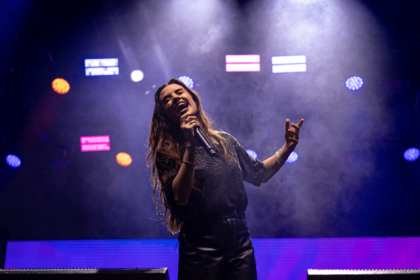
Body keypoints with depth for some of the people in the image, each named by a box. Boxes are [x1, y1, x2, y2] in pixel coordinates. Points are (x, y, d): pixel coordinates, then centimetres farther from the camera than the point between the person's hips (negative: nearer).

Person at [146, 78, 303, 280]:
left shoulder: (225, 141, 9)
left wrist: (287, 148, 9)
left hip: (240, 242, 4)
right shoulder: (167, 153, -4)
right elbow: (180, 197, -19)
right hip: (200, 246, -4)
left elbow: (259, 174, 20)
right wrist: (190, 145, -20)